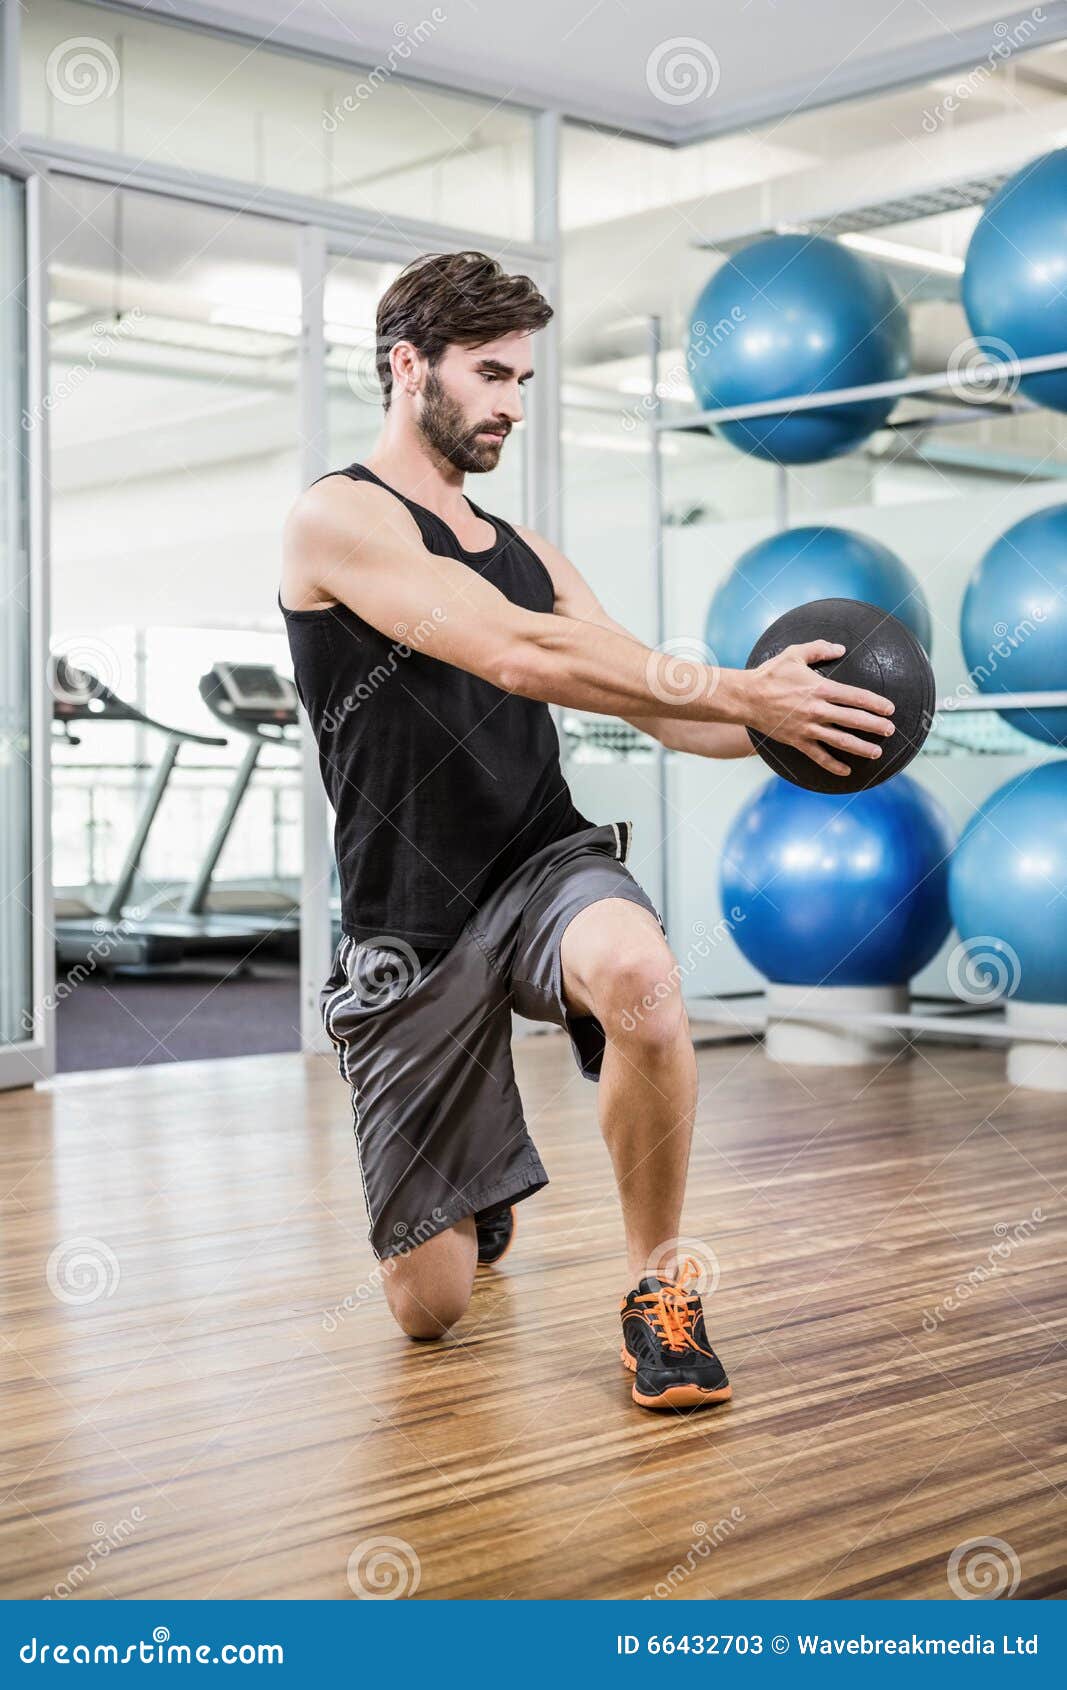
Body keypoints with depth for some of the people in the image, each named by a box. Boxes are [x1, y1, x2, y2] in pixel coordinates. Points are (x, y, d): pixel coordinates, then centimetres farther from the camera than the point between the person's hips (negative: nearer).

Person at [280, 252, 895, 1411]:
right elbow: (517, 656, -19)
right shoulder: (337, 519, -6)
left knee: (638, 974, -37)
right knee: (428, 1305, 2)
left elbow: (658, 705, 12)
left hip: (546, 866, 4)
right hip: (409, 930, -3)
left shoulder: (528, 555, 15)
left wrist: (779, 720, -9)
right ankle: (479, 1190, 40)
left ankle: (656, 1284, -14)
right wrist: (740, 694, -22)